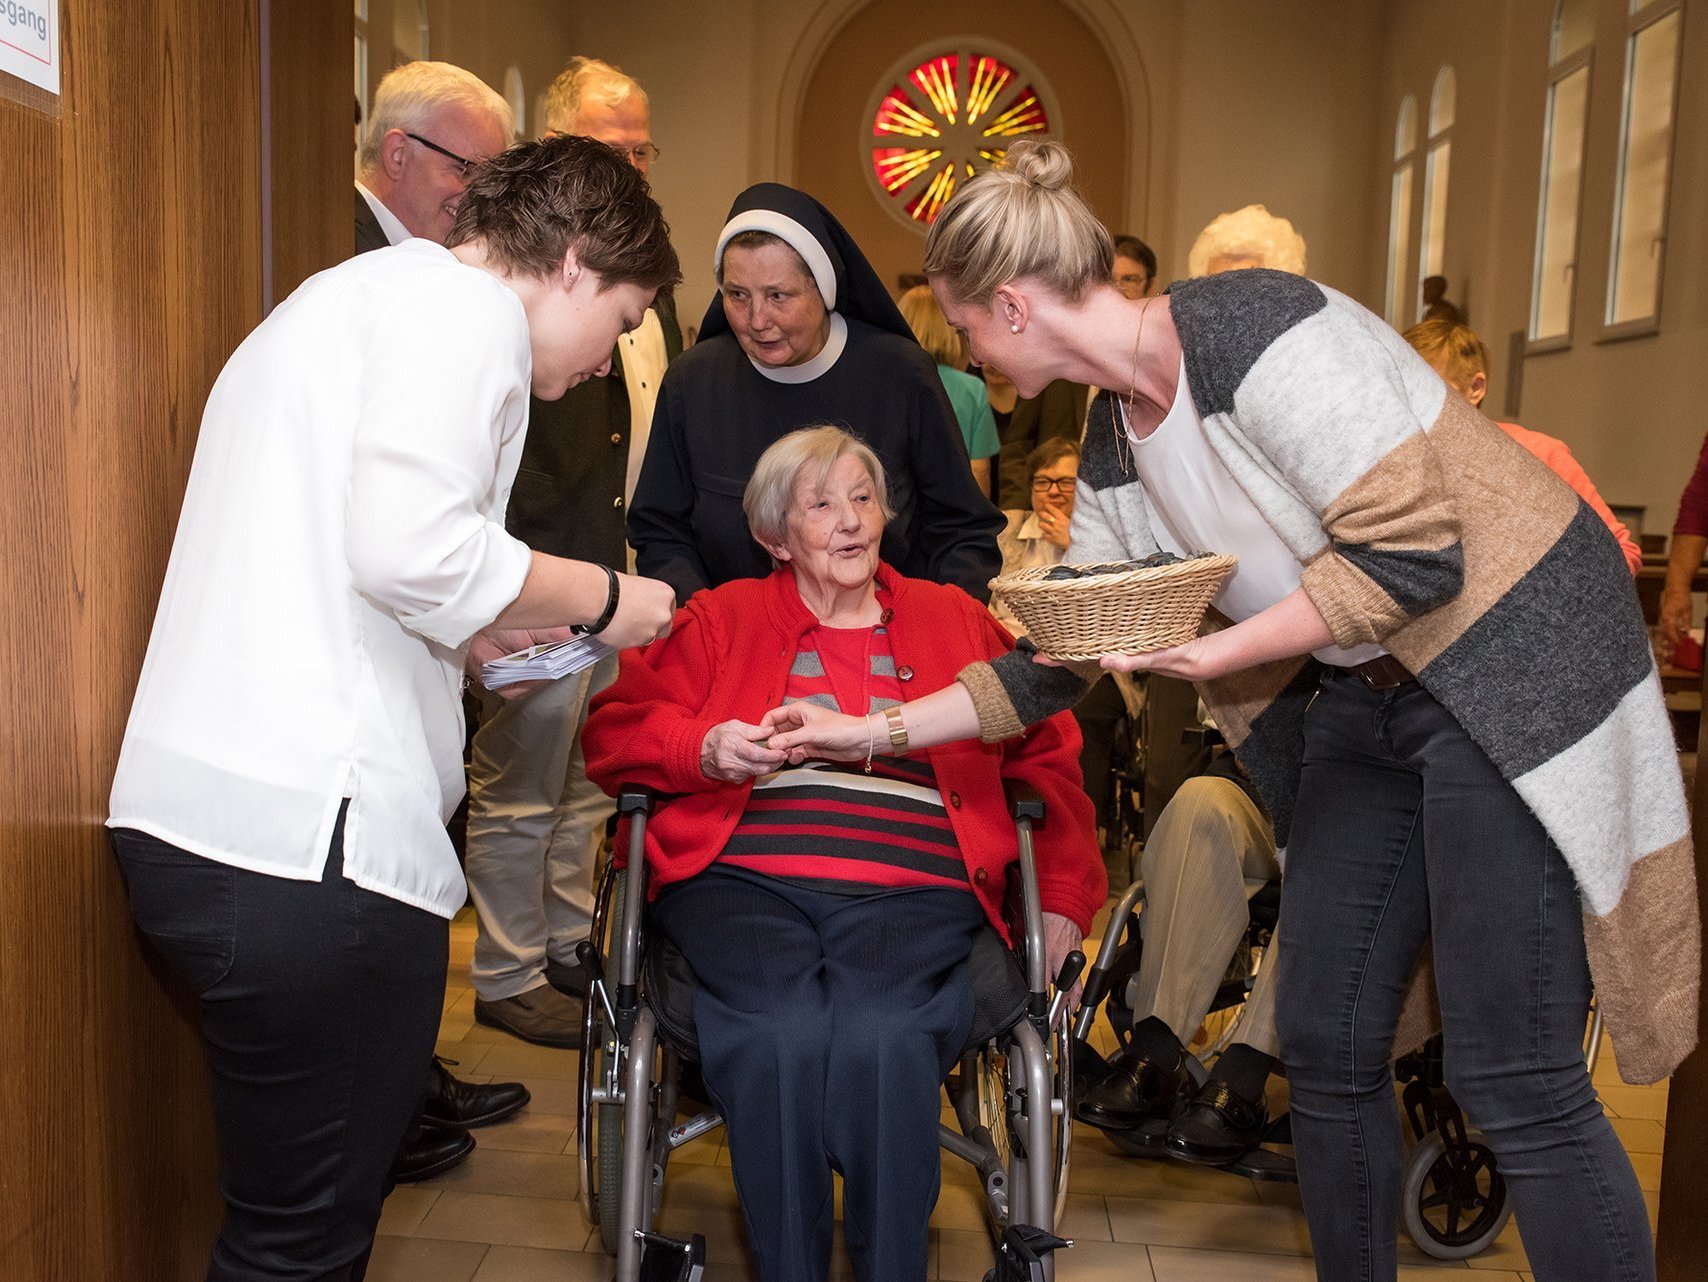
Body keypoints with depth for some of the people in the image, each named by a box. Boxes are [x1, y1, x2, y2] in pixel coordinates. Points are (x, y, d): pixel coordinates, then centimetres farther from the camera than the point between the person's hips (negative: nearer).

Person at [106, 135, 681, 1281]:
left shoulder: (347, 298, 28)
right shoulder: (466, 304, -5)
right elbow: (410, 547, -21)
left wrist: (467, 634, 23)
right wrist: (600, 597, -5)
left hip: (199, 811, 10)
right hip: (312, 834, -10)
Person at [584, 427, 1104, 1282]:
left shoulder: (957, 620, 24)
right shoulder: (721, 618, 21)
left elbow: (1046, 753, 23)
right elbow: (614, 729, 15)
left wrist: (1063, 895, 14)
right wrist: (703, 749, -6)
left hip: (912, 890, 1)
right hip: (743, 879, 0)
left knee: (882, 1036, -33)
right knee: (782, 1036, -32)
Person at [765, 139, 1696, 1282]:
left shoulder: (1255, 328, -20)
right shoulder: (1116, 453, 6)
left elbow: (1412, 553, -24)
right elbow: (1053, 667, 12)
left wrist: (1213, 652, -22)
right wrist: (870, 730, 11)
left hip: (1513, 662, -8)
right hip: (1357, 700, 8)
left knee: (1513, 1078, -7)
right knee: (1326, 1045, 9)